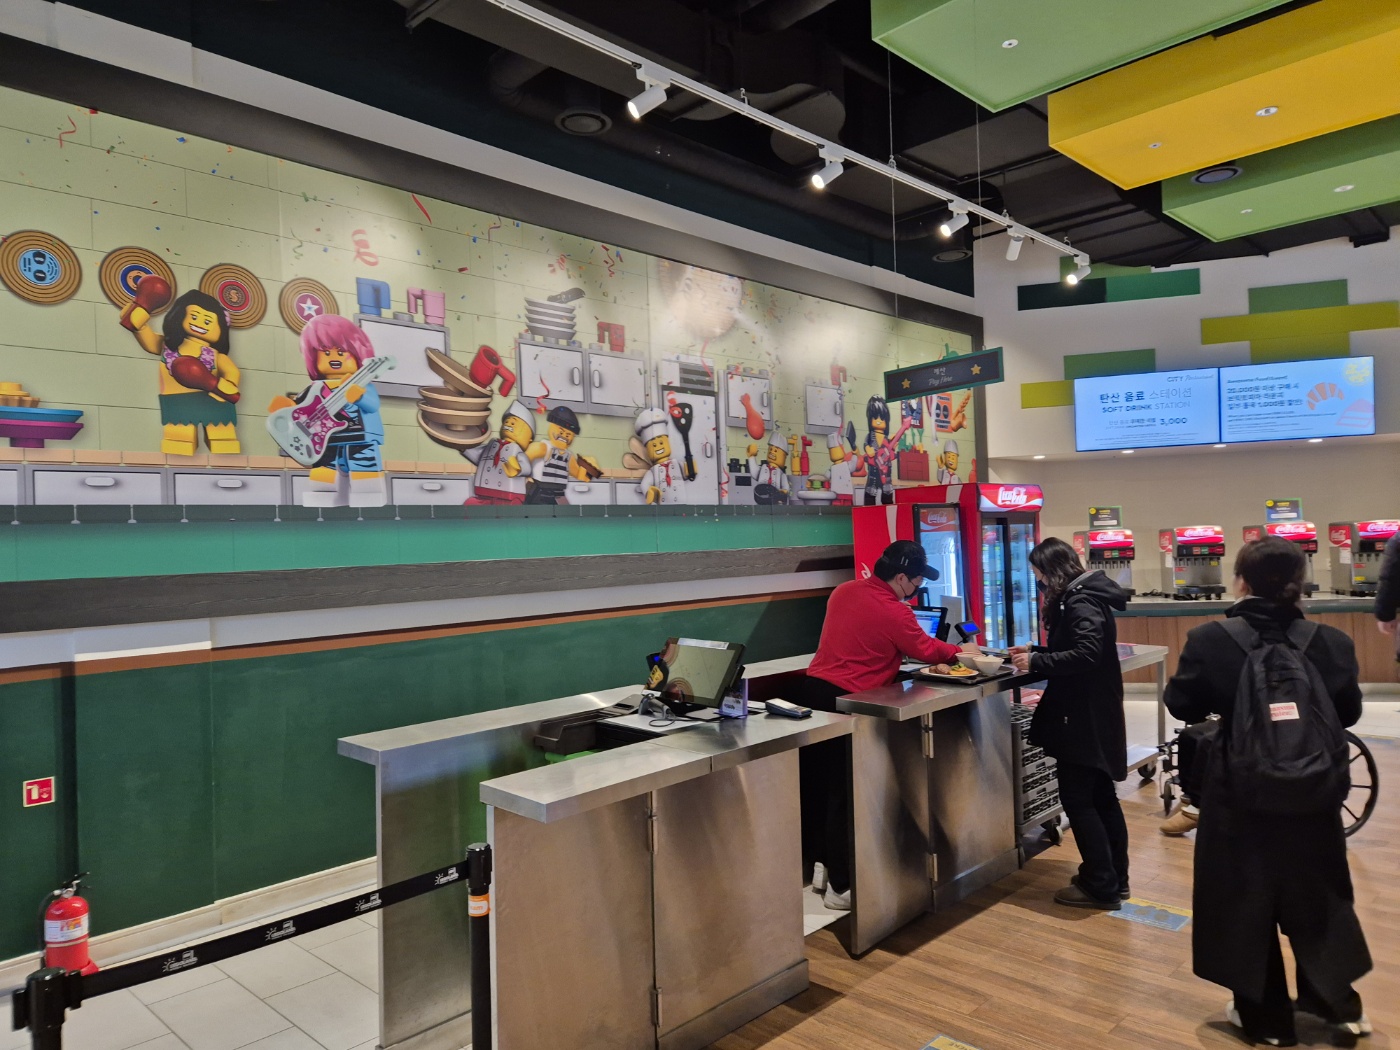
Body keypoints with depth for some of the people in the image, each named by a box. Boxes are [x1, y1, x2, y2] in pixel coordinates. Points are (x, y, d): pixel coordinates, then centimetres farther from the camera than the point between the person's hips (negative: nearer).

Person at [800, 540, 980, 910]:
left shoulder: (844, 590, 8)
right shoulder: (894, 613, -13)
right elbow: (925, 649, 2)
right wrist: (959, 651, 22)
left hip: (814, 688, 8)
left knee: (817, 783, 15)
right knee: (844, 793, 0)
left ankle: (822, 866, 28)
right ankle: (840, 887, 9)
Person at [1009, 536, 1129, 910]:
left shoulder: (1081, 603, -19)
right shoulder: (1082, 597, 12)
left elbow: (1085, 655, -29)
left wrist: (1036, 662, -22)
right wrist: (1036, 651, 12)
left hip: (1084, 717, -11)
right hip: (1093, 715, 11)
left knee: (1077, 800, -2)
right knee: (1101, 797, 17)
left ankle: (1101, 886, 6)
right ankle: (1114, 879, 27)